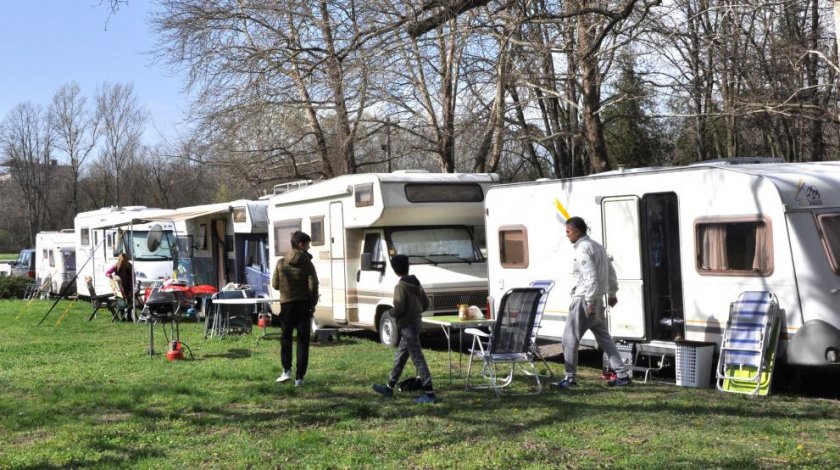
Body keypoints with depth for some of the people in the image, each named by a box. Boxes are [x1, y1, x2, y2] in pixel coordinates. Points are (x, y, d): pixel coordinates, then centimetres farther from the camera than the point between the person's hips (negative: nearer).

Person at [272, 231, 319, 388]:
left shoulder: (281, 263, 0)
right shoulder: (307, 264, -6)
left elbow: (275, 284, 2)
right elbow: (313, 286, -11)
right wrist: (313, 304, 2)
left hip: (287, 304, 2)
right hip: (304, 305, -1)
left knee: (286, 338, 17)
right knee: (303, 341, 3)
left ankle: (287, 371, 6)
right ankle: (299, 377, 0)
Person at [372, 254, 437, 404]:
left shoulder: (400, 287, -16)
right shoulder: (416, 283, 9)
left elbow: (398, 308, -22)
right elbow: (426, 303, 12)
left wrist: (391, 313, -2)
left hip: (407, 325, -9)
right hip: (416, 322, 9)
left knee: (418, 358, -9)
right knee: (400, 357, 17)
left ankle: (429, 393, -11)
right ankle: (389, 388, 27)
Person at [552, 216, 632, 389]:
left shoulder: (583, 249, -15)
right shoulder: (597, 246, 15)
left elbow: (591, 277, -23)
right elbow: (611, 272, 21)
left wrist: (590, 302, -23)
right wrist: (612, 293, 27)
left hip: (584, 300, -10)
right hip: (597, 300, 10)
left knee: (570, 338, -2)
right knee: (603, 337, 14)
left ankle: (570, 378, 2)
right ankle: (622, 374, 13)